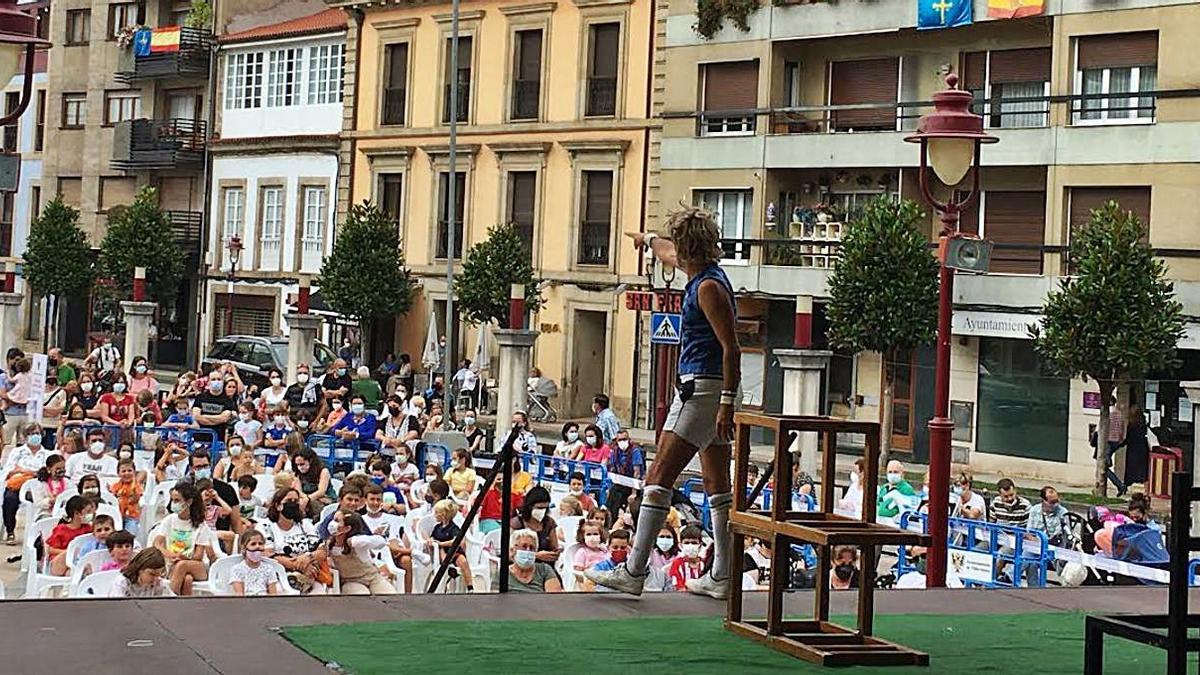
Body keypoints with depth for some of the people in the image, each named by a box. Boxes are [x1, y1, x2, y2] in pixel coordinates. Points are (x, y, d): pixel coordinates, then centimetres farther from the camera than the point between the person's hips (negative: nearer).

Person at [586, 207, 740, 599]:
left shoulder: (709, 287, -15)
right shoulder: (703, 275, 13)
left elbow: (732, 349, -20)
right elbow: (670, 254, 37)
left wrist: (727, 404, -24)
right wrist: (649, 240, 57)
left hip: (701, 390, -10)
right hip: (711, 390, 10)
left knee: (660, 476, -12)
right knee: (717, 484, 11)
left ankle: (634, 571, -14)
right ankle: (721, 576, 15)